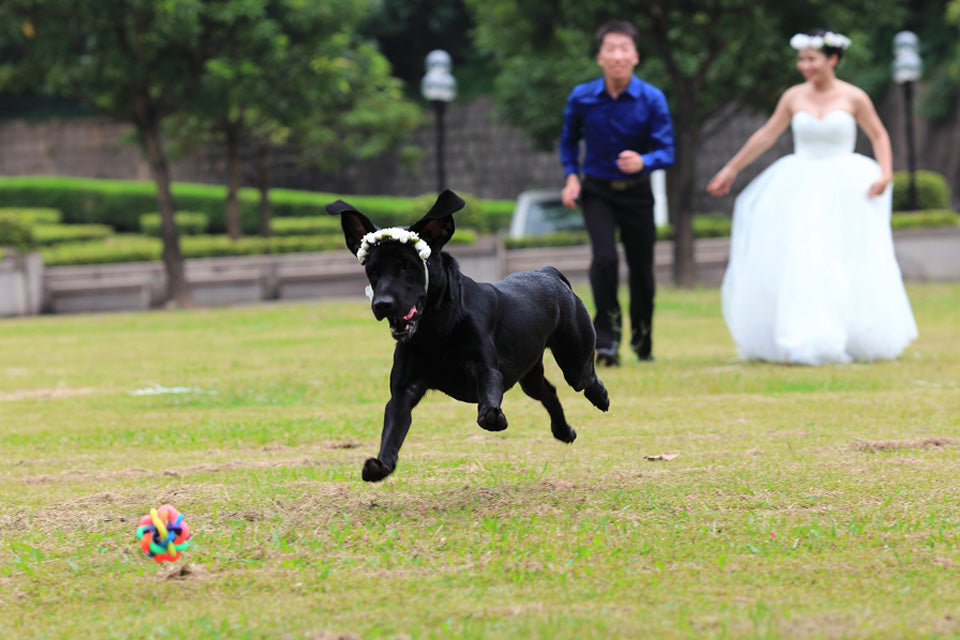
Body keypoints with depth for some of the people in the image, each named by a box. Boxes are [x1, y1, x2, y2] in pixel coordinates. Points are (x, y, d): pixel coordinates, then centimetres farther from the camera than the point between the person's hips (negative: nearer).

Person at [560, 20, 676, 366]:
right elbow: (569, 140, 10)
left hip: (636, 193, 1)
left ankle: (642, 342, 32)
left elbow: (666, 152, -13)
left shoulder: (652, 99, -13)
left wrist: (643, 162, -34)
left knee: (641, 269, 8)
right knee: (604, 257, -23)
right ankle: (606, 339, -13)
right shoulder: (581, 98, -9)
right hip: (597, 191, 0)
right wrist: (571, 177, -4)